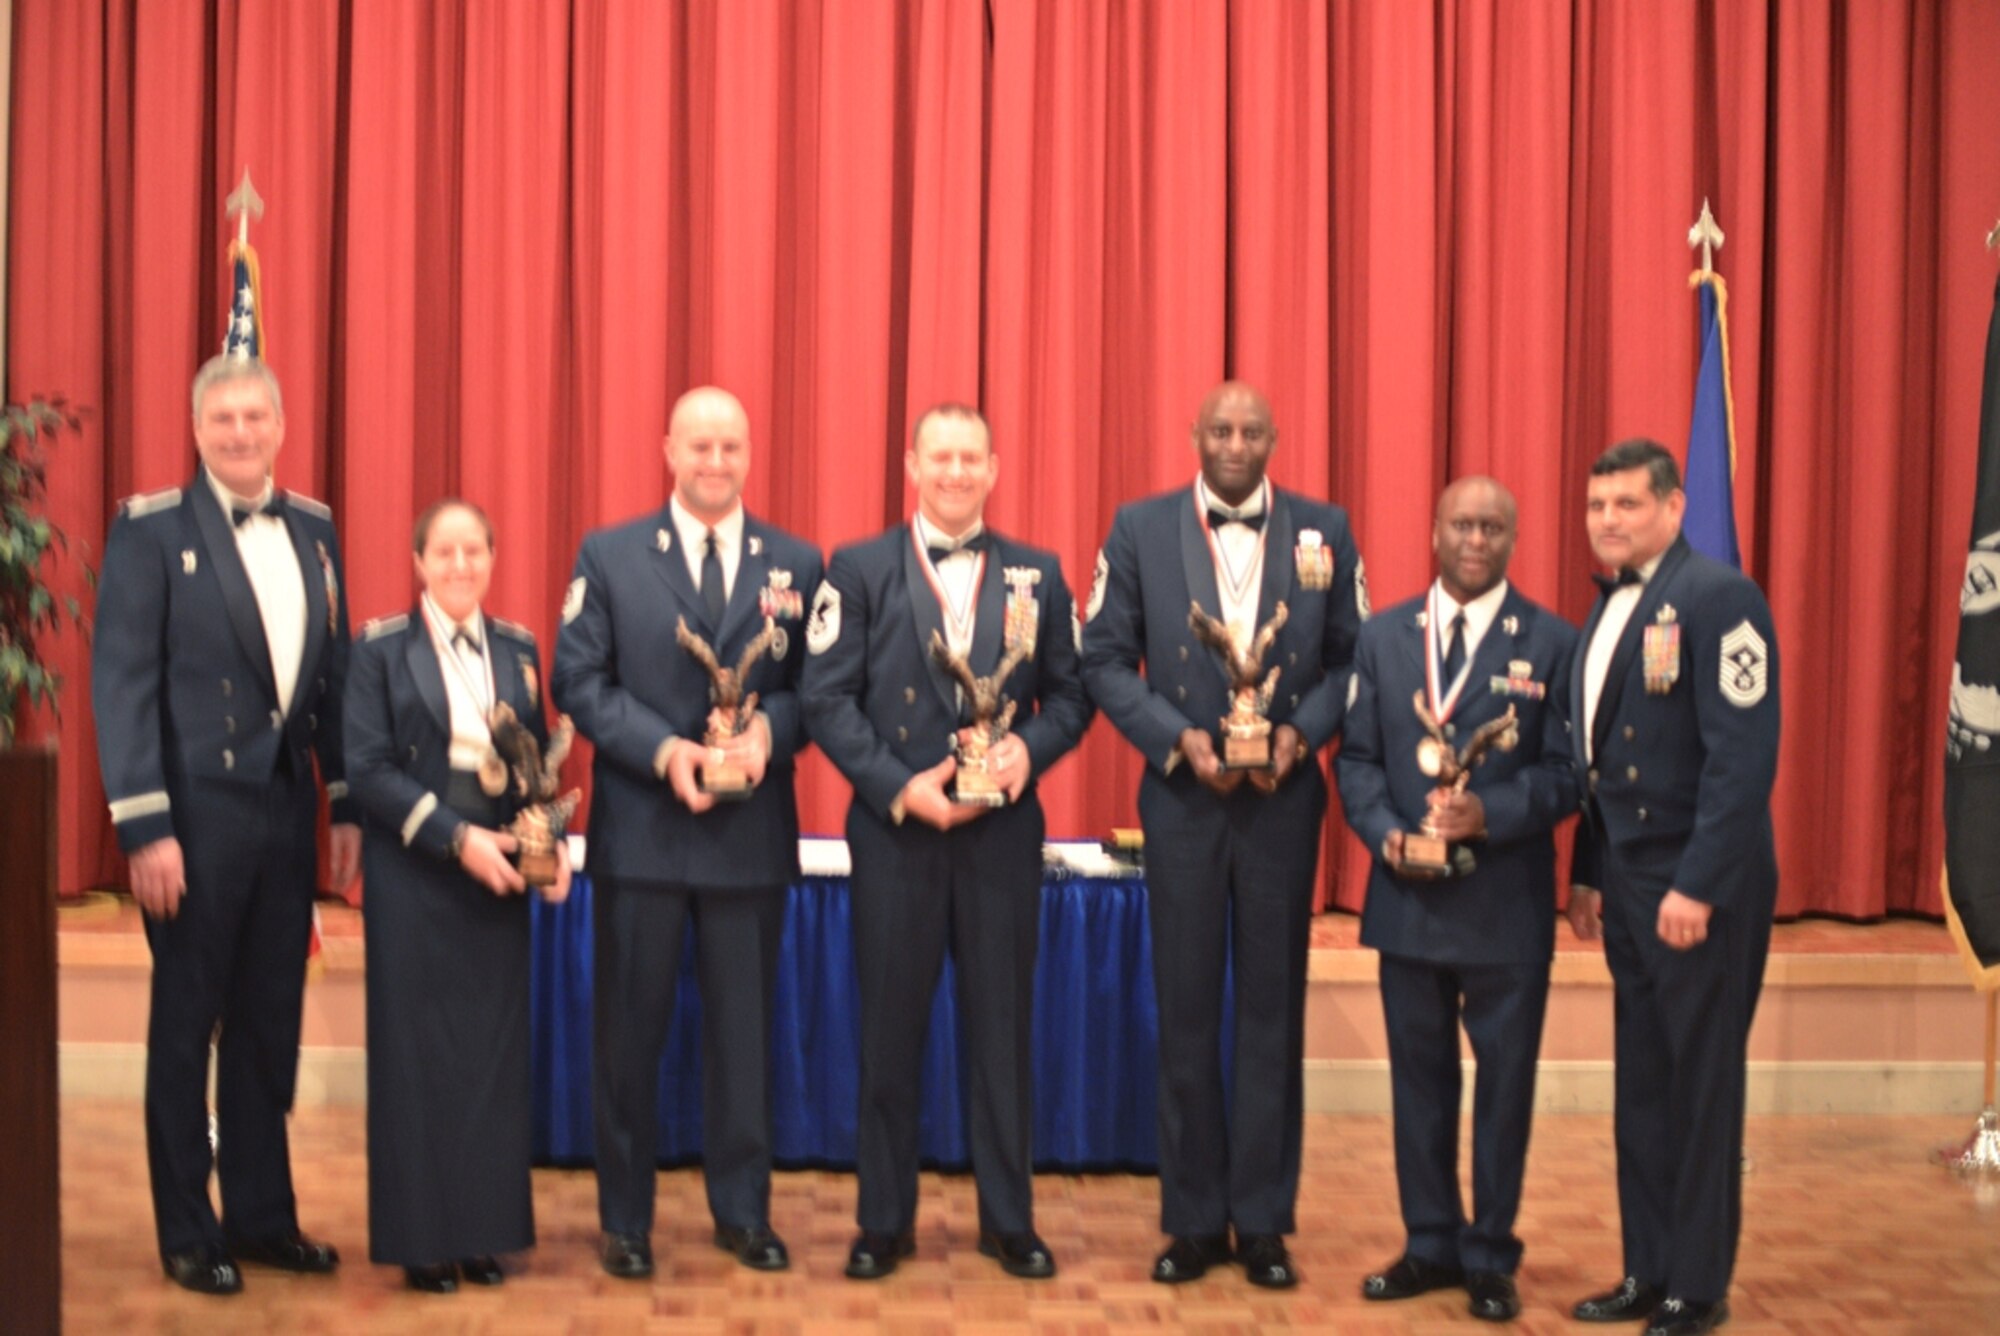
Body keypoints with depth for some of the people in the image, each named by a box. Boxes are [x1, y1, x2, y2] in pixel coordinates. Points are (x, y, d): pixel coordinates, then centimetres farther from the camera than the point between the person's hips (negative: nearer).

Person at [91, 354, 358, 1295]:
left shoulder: (313, 529, 9)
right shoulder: (151, 531, -6)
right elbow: (123, 684, -10)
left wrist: (346, 804, 9)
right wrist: (145, 827, -15)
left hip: (286, 811, 5)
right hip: (196, 814, -5)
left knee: (270, 1026, 13)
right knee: (186, 1027, 7)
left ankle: (262, 1217, 25)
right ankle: (187, 1234, 19)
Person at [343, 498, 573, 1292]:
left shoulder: (518, 648, 9)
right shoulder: (382, 648, -3)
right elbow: (367, 770, -9)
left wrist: (552, 844, -7)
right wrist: (457, 837, -18)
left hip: (499, 875, 4)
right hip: (413, 876, -3)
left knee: (495, 1053, 5)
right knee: (418, 1053, 3)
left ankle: (483, 1232, 16)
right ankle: (422, 1240, 13)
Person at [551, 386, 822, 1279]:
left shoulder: (798, 564, 6)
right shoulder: (609, 556, 3)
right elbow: (579, 681, -2)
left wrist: (770, 730, -18)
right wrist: (665, 751, -15)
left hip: (753, 831, 1)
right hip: (640, 828, -1)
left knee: (744, 1026, 9)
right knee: (630, 1027, 7)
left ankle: (743, 1211, 22)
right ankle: (625, 1219, 19)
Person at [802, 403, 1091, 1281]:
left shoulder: (1037, 574, 8)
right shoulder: (860, 570, 2)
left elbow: (1069, 693, 7)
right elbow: (828, 700, -4)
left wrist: (1029, 749, -14)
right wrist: (900, 787, -14)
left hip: (1003, 831, 1)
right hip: (894, 830, -1)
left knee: (1002, 1027, 7)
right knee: (890, 1030, 7)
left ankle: (1009, 1220, 19)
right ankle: (884, 1222, 18)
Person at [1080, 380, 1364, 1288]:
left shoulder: (1324, 530, 3)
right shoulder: (1140, 529, 1)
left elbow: (1352, 659, 4)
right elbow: (1105, 661, -1)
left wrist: (1301, 732, -13)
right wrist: (1178, 738, -13)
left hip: (1284, 798, 1)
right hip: (1182, 799, 0)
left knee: (1273, 1011, 6)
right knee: (1186, 1014, 6)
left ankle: (1262, 1220, 16)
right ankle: (1193, 1219, 16)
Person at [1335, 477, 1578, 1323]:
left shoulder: (1552, 642, -1)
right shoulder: (1382, 637, 8)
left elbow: (1564, 770, -5)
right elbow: (1356, 757, 6)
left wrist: (1490, 814, -21)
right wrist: (1384, 831, -11)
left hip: (1508, 902, -2)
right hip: (1408, 896, 3)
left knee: (1504, 1081, 6)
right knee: (1420, 1077, 11)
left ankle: (1490, 1255, 19)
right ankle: (1430, 1243, 25)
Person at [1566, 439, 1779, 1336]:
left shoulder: (1719, 598, -12)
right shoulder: (1608, 611, 13)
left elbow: (1744, 754, -19)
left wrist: (1698, 885, -21)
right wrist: (1588, 873, 10)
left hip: (1702, 888, -8)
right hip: (1630, 884, 8)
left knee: (1700, 1085, 2)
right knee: (1642, 1084, 13)